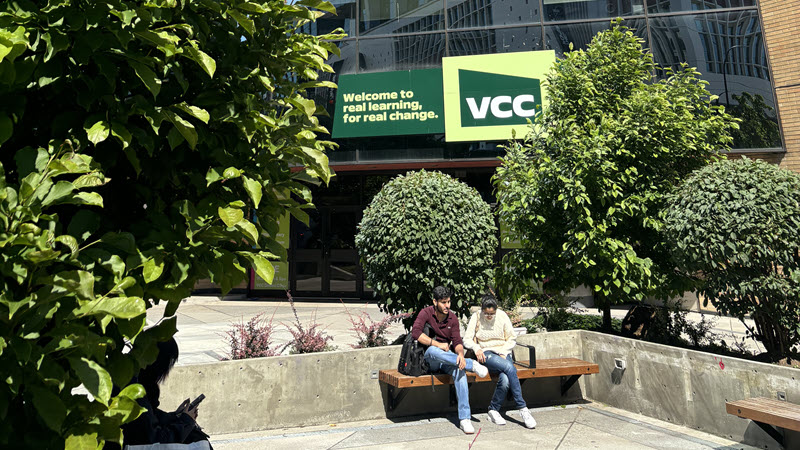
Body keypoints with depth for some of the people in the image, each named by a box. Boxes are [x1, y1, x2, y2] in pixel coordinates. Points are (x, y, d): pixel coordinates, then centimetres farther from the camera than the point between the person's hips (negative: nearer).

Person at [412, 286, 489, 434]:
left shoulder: (452, 318, 5)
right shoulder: (426, 313, -8)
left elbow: (457, 342, -1)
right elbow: (415, 332, -23)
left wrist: (460, 353, -24)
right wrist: (438, 344, -24)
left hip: (447, 360, 3)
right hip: (428, 360, -3)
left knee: (460, 370, -31)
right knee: (433, 351, -39)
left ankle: (464, 418, -30)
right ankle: (472, 365, -26)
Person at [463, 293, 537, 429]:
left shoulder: (502, 316, 3)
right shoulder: (476, 317, -1)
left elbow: (512, 339, 9)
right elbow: (467, 339, 0)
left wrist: (503, 353, -7)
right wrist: (476, 348, -20)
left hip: (503, 353, 2)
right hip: (486, 354, -2)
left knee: (505, 379, -32)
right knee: (509, 368, -34)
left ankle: (494, 410, -11)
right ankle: (522, 408, -28)